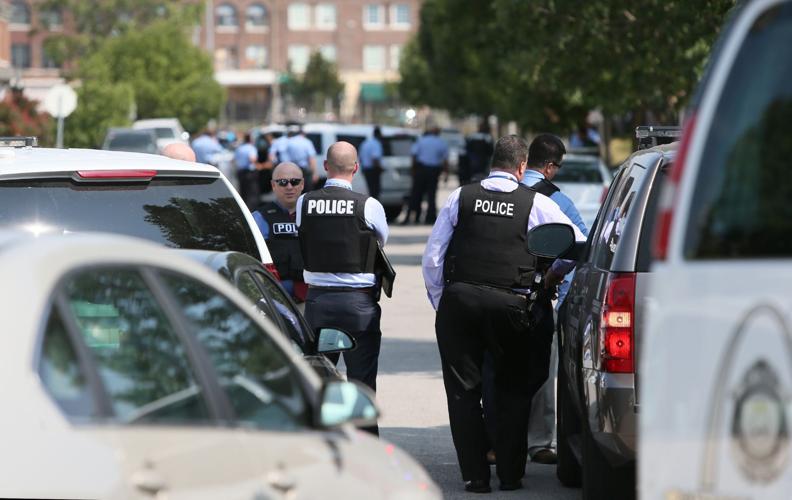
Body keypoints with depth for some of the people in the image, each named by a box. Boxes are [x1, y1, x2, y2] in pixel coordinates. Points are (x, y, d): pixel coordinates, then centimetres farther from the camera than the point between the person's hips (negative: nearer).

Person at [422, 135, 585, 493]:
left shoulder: (461, 198, 6)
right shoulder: (535, 203, 2)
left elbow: (432, 257, 5)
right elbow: (578, 244, 4)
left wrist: (439, 301, 14)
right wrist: (552, 276, 20)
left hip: (459, 301, 0)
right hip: (509, 304, 0)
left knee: (463, 390, 9)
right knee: (513, 390, 15)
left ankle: (475, 474, 7)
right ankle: (510, 473, 13)